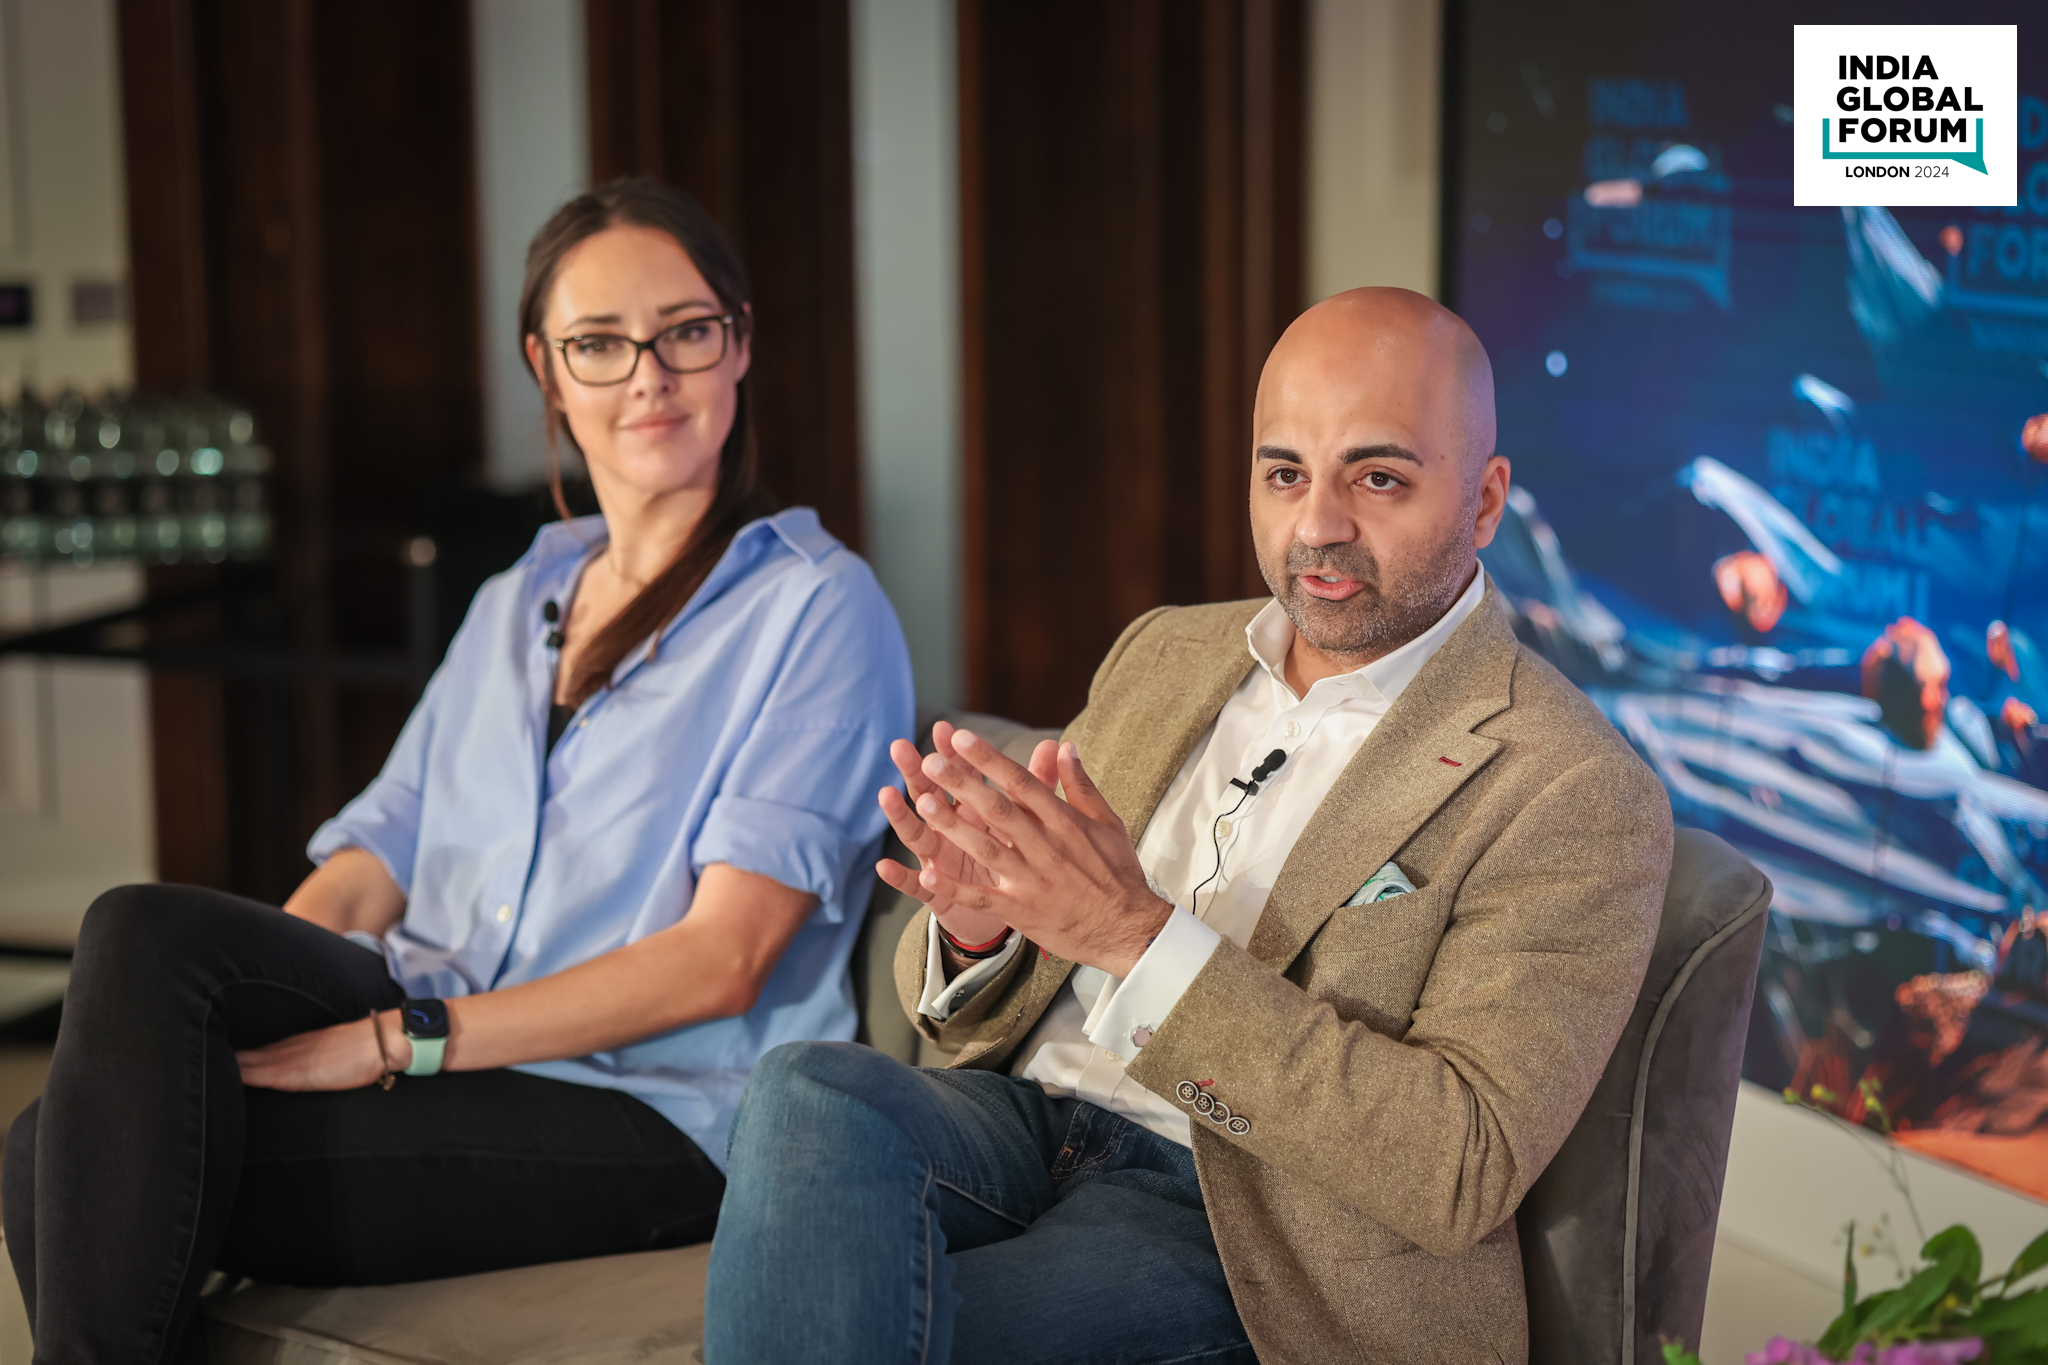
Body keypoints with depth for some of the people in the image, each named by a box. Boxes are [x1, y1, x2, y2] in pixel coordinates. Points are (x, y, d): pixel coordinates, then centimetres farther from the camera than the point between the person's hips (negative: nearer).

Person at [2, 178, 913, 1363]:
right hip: (447, 1054, 6)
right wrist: (229, 1016, -10)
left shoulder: (817, 608, 0)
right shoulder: (515, 605, 23)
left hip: (647, 1119, -6)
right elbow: (371, 864, 12)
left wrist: (399, 1039, -18)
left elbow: (721, 960, -11)